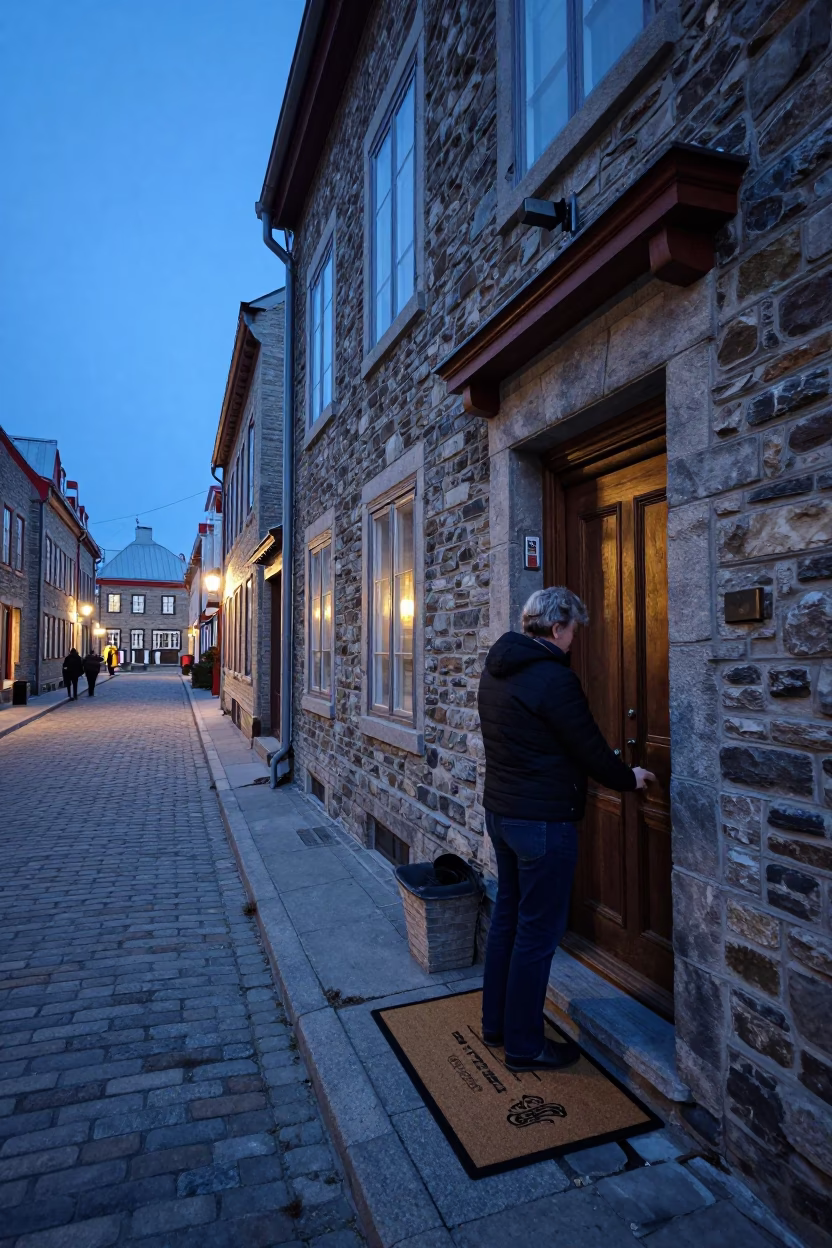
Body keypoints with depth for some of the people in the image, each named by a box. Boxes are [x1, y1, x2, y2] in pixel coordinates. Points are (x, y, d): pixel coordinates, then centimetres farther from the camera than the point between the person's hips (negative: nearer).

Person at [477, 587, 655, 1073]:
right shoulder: (554, 677, -22)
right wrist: (631, 778, 5)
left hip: (500, 810, 9)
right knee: (538, 933, 6)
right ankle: (524, 1045, 22)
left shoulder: (496, 668, 6)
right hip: (544, 819, -9)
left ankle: (496, 1021, 36)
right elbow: (591, 751, -15)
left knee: (507, 916, 21)